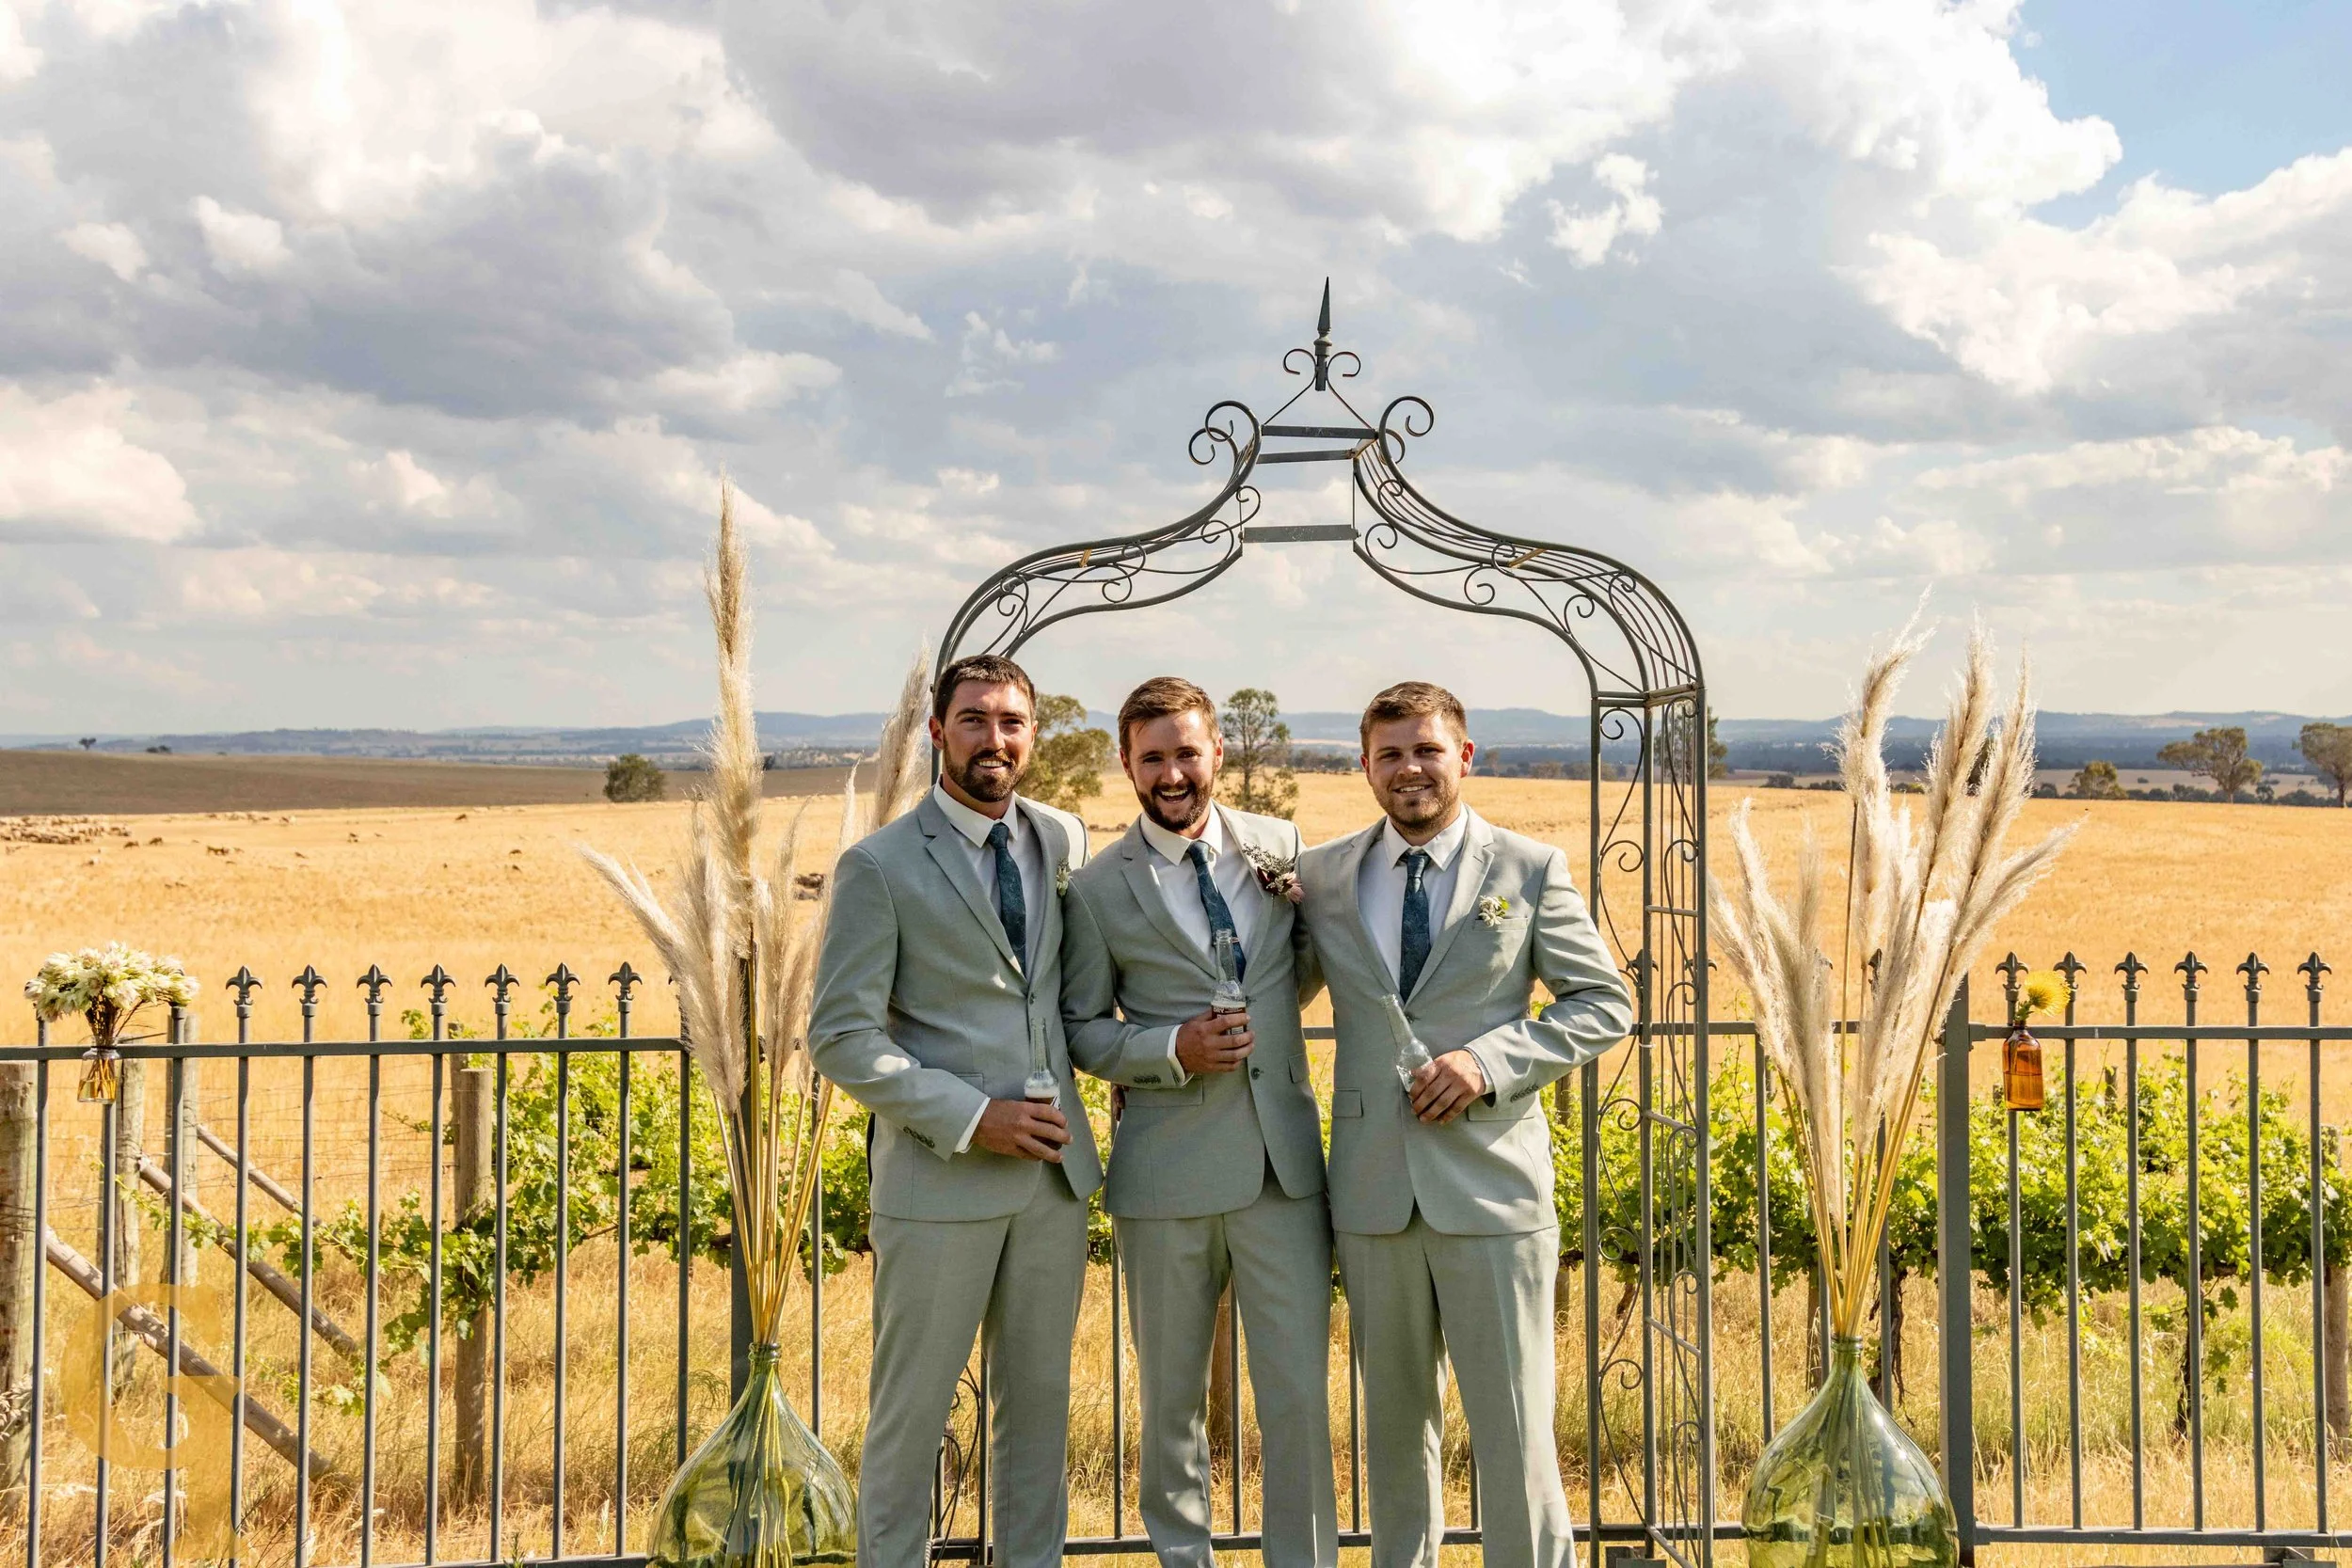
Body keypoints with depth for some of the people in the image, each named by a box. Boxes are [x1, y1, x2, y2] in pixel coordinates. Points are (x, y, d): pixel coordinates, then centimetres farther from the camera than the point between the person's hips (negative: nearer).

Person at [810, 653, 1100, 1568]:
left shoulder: (1064, 841, 7)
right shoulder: (879, 866, -8)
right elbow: (841, 1040, -10)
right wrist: (971, 1118, -17)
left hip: (1055, 1168, 5)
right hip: (940, 1178, -4)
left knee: (1039, 1400, 14)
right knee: (909, 1414, 5)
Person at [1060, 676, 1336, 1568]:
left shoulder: (1280, 846, 7)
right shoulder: (1097, 890, -1)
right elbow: (1081, 1029, 3)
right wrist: (1173, 1049, -13)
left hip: (1285, 1158, 2)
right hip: (1168, 1168, -1)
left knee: (1300, 1392, 2)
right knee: (1172, 1394, 11)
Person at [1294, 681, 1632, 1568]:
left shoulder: (1531, 871, 2)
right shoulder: (1319, 877, 7)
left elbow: (1605, 1004, 2)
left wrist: (1489, 1060, -12)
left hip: (1492, 1186, -2)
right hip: (1374, 1191, 3)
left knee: (1512, 1422, 0)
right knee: (1394, 1420, 14)